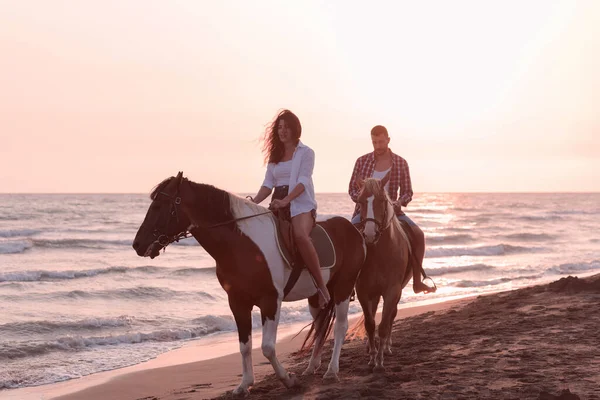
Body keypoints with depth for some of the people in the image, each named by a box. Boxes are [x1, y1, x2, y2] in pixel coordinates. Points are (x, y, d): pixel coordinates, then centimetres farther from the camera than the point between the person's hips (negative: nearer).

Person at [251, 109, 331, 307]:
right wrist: (253, 202, -7)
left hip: (301, 204, -6)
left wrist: (285, 200, -28)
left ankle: (321, 285, -31)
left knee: (300, 235, -36)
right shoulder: (275, 155, 19)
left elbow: (303, 181, -12)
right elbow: (268, 184, 12)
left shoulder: (306, 152, 2)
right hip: (278, 205, 6)